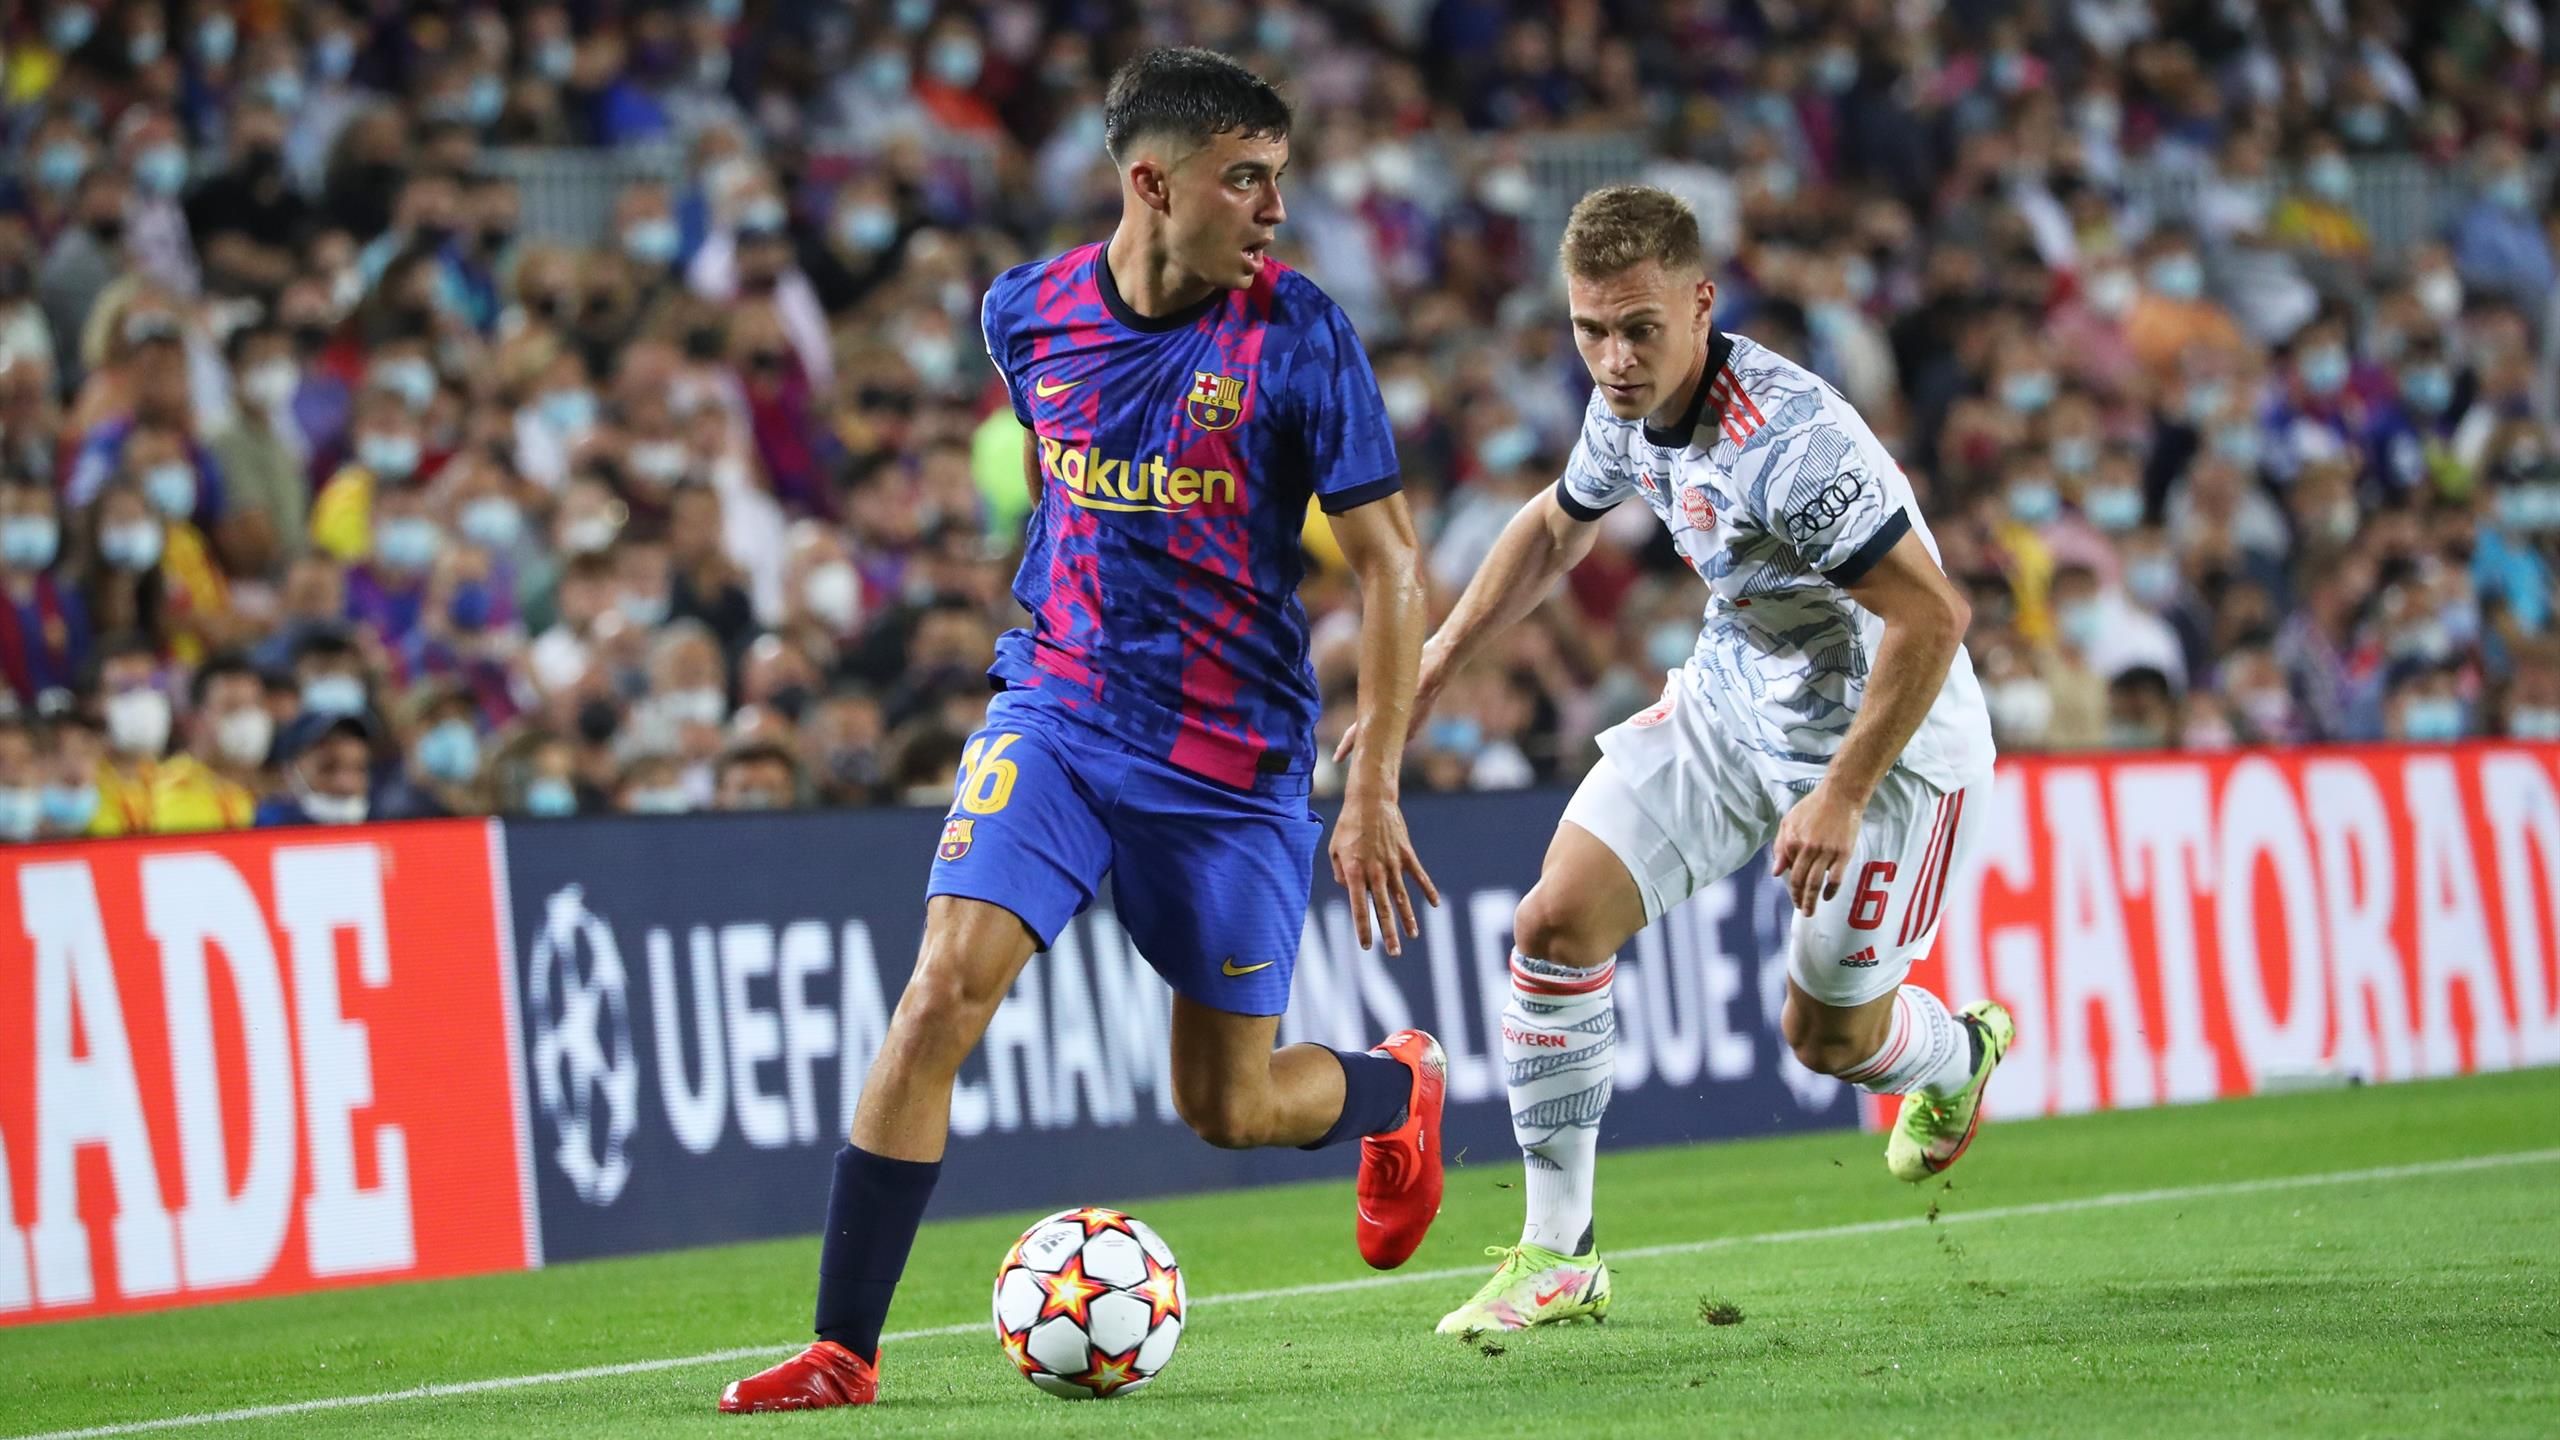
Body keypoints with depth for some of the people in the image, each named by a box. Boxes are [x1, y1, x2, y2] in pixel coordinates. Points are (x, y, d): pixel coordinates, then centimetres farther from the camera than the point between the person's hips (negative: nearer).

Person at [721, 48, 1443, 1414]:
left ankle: (1399, 1089, 41)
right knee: (943, 992, -18)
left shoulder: (1296, 333, -12)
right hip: (1054, 717, 2)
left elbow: (1388, 560, -8)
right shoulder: (1028, 312, -3)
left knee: (1230, 1108, 5)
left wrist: (1374, 788, -12)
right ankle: (841, 1351, -12)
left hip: (1232, 758, -2)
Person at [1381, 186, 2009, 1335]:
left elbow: (1933, 616, -32)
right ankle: (1557, 1258, 2)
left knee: (1827, 1034, 4)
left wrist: (1842, 797, -28)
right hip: (1732, 697, 7)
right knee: (1556, 922, -8)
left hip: (1884, 730, -7)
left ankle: (1959, 1056, 43)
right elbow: (1556, 526, 16)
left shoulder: (1786, 439, -34)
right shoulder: (1629, 404, -7)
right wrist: (1430, 670, 12)